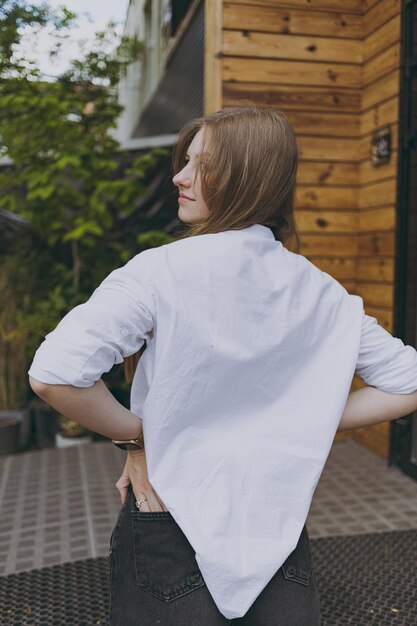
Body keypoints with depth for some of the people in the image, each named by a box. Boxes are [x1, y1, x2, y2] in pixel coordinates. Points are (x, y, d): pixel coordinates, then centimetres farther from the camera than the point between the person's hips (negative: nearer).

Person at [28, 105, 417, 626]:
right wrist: (305, 425, 5)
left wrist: (133, 435, -10)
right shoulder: (322, 294, -3)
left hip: (169, 519, -2)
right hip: (278, 528, 3)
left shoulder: (162, 271, -18)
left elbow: (53, 374, -26)